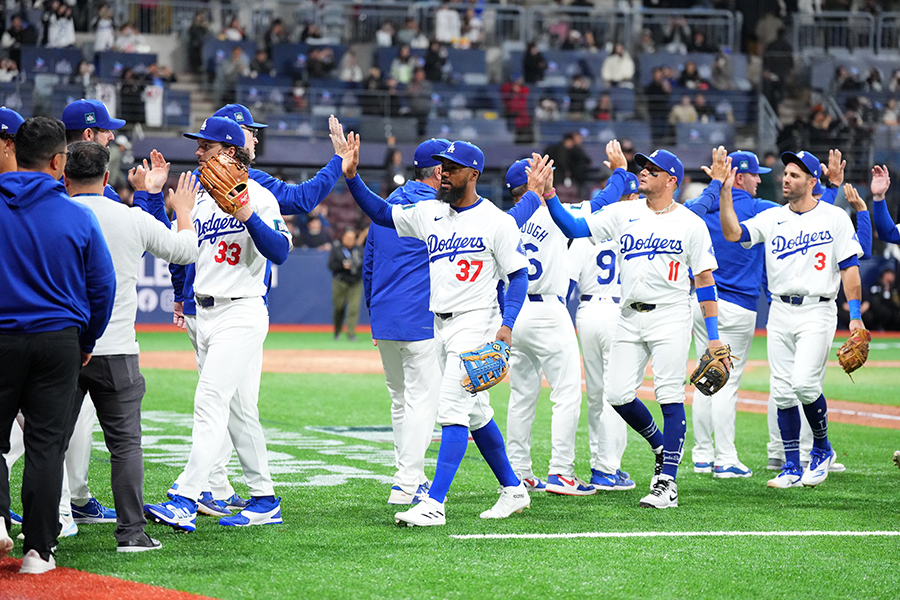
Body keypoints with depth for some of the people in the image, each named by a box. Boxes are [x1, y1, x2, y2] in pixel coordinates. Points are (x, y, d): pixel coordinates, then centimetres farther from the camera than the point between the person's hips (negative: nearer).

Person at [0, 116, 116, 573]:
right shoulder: (78, 217, -4)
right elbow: (102, 287, 2)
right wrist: (87, 343, 16)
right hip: (58, 340, 0)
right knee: (46, 444, 5)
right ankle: (38, 549, 4)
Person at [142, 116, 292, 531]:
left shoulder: (258, 196, -8)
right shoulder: (200, 200, 16)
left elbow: (280, 252, -19)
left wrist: (249, 217, -31)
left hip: (242, 314, -8)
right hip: (205, 314, 8)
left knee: (211, 403, -17)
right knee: (239, 411, 11)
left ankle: (184, 503, -24)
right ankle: (264, 502, 18)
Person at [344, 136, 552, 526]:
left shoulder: (496, 221, -8)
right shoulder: (429, 213, 9)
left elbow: (518, 274, -7)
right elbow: (380, 213, 11)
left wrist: (507, 324, -18)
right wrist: (352, 176, -3)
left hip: (476, 322, -7)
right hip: (439, 325, 7)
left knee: (451, 409, -15)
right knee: (475, 413, 14)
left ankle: (434, 504, -19)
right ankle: (513, 490, 26)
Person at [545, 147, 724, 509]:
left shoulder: (690, 223, 0)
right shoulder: (624, 214, 9)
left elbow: (704, 279, 0)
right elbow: (574, 228, 4)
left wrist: (713, 334, -4)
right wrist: (549, 198, -11)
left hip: (670, 316, -4)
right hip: (630, 317, 4)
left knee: (670, 398, -9)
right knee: (618, 394, -1)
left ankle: (667, 484, -8)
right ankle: (661, 447, 25)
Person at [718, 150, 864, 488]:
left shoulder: (834, 218, -1)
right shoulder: (771, 218, 9)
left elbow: (850, 267, -3)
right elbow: (732, 233, -5)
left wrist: (855, 315, -10)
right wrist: (725, 192, -13)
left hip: (817, 311, -4)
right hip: (780, 312, 4)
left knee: (805, 383, -18)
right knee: (782, 392, 2)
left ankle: (822, 448, 6)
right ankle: (792, 468, 10)